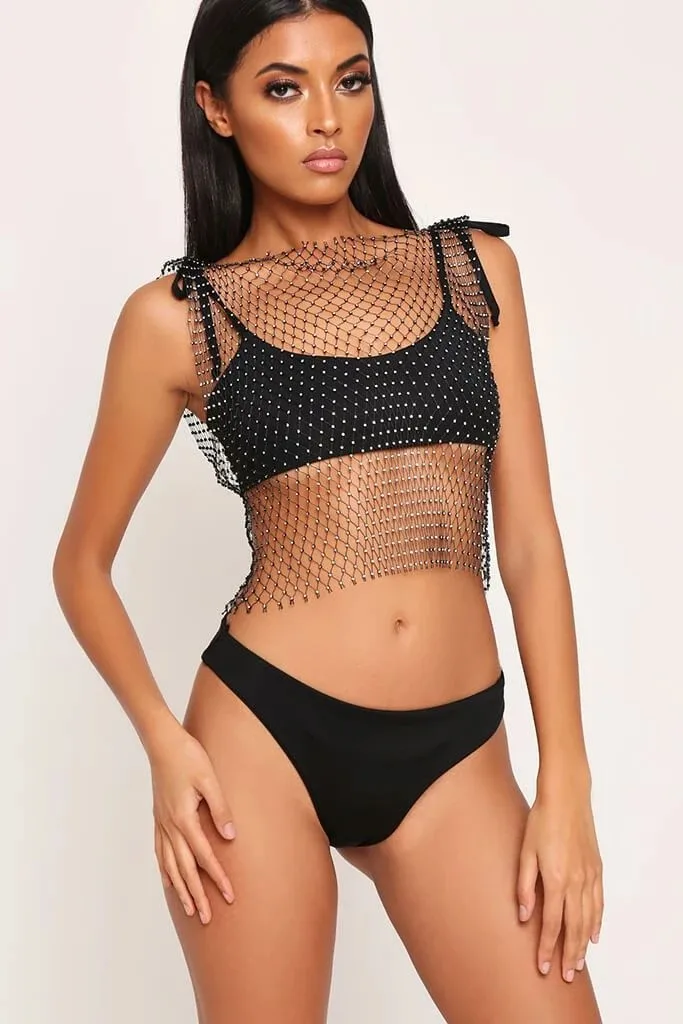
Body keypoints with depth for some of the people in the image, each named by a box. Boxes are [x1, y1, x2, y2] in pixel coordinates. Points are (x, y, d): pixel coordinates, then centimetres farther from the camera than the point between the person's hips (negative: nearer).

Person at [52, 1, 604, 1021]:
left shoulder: (474, 267, 8)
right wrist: (163, 738, -6)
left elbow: (529, 539, 6)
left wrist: (566, 781, 0)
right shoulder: (178, 315, 1)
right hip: (262, 734, -1)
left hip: (456, 753, 2)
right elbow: (83, 562, 9)